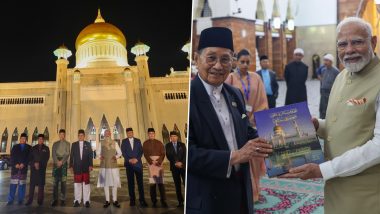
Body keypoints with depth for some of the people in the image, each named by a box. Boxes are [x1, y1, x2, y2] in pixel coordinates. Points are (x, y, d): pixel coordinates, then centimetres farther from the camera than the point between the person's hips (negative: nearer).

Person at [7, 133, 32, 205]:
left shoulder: (29, 148, 10)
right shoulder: (15, 147, 13)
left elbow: (29, 157, 1)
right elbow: (12, 157, 4)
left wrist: (23, 164, -13)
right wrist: (15, 164, -11)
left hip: (24, 168, 0)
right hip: (15, 168, 0)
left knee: (22, 185, 1)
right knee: (13, 185, -2)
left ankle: (20, 200, 6)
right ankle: (10, 200, 1)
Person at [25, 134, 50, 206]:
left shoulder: (46, 148, 8)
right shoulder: (33, 148, 12)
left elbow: (46, 158, 1)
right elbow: (30, 158, 8)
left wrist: (39, 164, -10)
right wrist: (34, 164, -8)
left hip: (42, 168, -1)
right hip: (33, 168, 1)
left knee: (41, 184, -2)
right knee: (32, 184, -2)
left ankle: (40, 200, 1)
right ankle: (30, 200, 0)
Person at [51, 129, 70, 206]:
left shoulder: (67, 144, 11)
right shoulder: (55, 144, 15)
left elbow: (67, 154, 1)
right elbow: (53, 154, 5)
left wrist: (61, 161, -11)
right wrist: (57, 162, -9)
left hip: (64, 164, -1)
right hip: (56, 163, 1)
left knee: (63, 182, -5)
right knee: (55, 182, -3)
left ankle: (62, 199, -5)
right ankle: (55, 199, -2)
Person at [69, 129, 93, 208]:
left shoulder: (88, 144, 7)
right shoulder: (74, 144, 9)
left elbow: (90, 155, 4)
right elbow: (71, 156, 7)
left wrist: (90, 165, -5)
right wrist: (71, 166, 1)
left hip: (86, 167, -1)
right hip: (77, 167, 1)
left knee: (86, 183, -1)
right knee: (77, 183, 3)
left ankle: (86, 201, 2)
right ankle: (77, 200, 9)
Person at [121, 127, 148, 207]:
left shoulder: (138, 141, 12)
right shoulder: (124, 141, 9)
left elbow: (141, 151, 5)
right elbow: (123, 152, 1)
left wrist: (137, 159, -10)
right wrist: (129, 160, -12)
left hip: (138, 163, 0)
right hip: (129, 164, 0)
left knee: (140, 182, -6)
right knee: (130, 183, 1)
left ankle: (142, 200, -6)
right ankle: (132, 200, 5)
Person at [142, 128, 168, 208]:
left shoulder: (159, 143, 12)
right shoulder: (145, 143, 10)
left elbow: (163, 153, 5)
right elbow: (145, 154, 2)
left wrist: (158, 161, -11)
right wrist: (151, 162, -13)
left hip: (159, 162, 1)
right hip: (150, 162, 0)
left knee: (160, 182, -5)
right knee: (152, 183, -5)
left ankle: (163, 201, -4)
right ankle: (154, 201, -1)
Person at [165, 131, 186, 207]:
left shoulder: (182, 145, 8)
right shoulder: (168, 146, 6)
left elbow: (185, 155, 0)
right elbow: (168, 156, -2)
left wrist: (181, 163, -15)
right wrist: (175, 163, -13)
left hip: (183, 166, 0)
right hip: (174, 167, 1)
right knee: (177, 185, 1)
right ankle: (180, 201, 5)